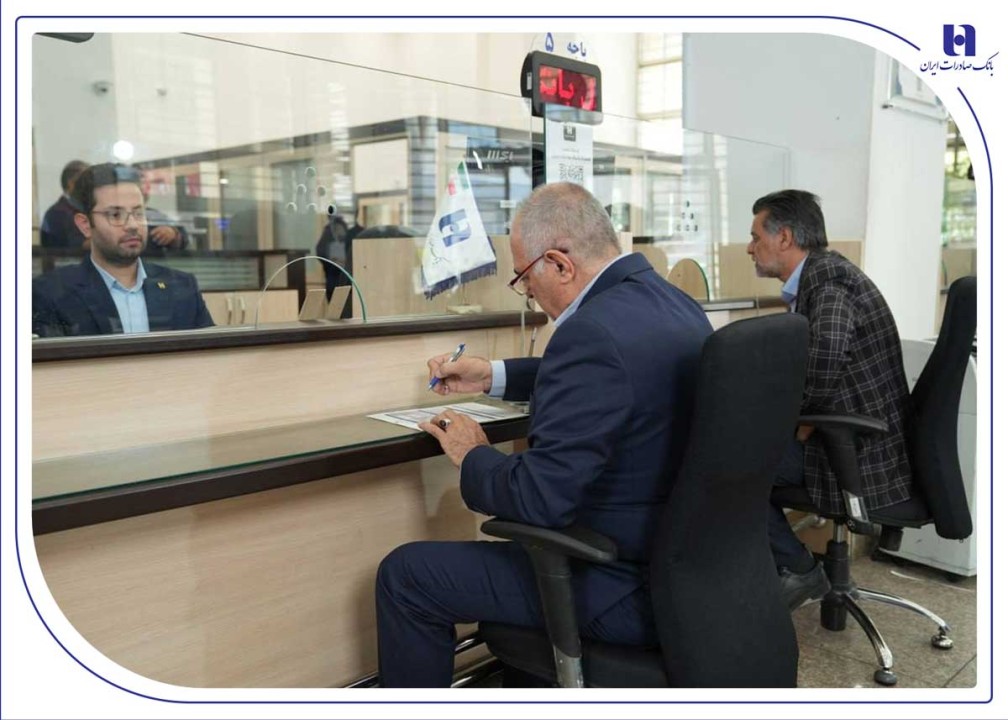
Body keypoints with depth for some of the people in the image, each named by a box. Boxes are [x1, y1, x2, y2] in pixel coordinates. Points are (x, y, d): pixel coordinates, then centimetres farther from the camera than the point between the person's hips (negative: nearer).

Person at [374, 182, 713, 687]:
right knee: (516, 533, 34)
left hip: (630, 588, -10)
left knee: (404, 575, -2)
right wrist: (493, 376, 19)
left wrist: (472, 458, -8)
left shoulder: (594, 331, -28)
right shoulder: (673, 301, 2)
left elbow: (540, 497, -28)